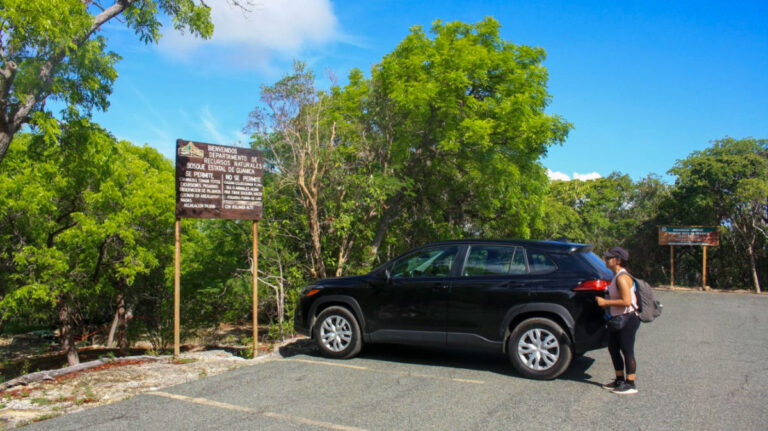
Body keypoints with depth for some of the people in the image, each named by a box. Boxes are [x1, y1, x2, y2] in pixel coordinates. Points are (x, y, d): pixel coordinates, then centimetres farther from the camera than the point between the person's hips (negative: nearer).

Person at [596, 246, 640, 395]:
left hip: (627, 319, -10)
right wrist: (605, 302, 9)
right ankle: (620, 380, 29)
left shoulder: (622, 278, -19)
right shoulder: (616, 276, 11)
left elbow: (626, 301, -26)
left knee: (627, 350, -2)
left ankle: (630, 385, 7)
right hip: (617, 319, 10)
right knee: (613, 348, 16)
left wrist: (605, 302, -21)